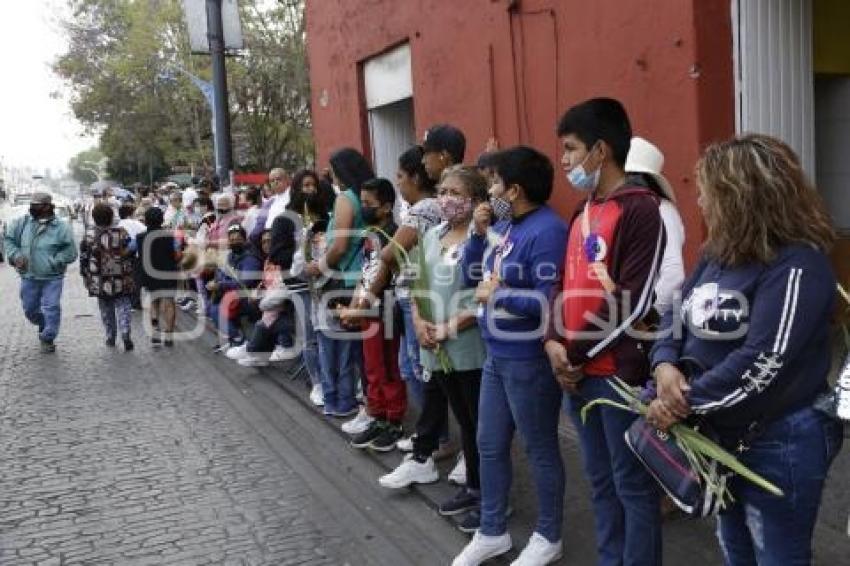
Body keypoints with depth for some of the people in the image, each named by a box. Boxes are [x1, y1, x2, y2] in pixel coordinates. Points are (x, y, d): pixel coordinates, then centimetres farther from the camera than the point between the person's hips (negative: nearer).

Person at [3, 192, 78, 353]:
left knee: (51, 308, -5)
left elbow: (70, 252, -9)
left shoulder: (61, 227, -9)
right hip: (28, 277, 4)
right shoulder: (22, 223, 1)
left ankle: (47, 339, 12)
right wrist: (15, 255, -7)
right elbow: (8, 238, 8)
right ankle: (44, 327, 43)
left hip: (52, 277, -4)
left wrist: (55, 262, -18)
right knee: (30, 309, 15)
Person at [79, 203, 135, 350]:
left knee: (106, 309, 16)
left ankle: (110, 337, 21)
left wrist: (85, 275, 13)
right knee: (123, 306, 3)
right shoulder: (122, 233, -5)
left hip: (100, 281, 1)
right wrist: (132, 273, 10)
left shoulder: (89, 235, -3)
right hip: (121, 281, -1)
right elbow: (131, 254, -1)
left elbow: (83, 256, 2)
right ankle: (125, 333, -17)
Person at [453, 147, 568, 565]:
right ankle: (492, 532, 32)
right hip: (496, 356, 9)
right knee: (490, 444, 16)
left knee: (539, 449, 7)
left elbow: (549, 300, -26)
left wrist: (498, 295, -19)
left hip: (529, 360, -9)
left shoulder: (547, 230, -19)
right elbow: (471, 275, 15)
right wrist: (478, 233, 2)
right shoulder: (503, 227, 8)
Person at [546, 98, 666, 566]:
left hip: (618, 371, -8)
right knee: (600, 480, 18)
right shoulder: (583, 211, 14)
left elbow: (633, 302, -17)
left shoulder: (640, 209, -12)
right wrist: (554, 344, 0)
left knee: (632, 483, 3)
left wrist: (579, 354, -11)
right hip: (577, 371, 8)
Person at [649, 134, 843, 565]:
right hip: (720, 435, 8)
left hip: (779, 444, -8)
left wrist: (685, 403, -23)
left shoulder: (797, 265, -22)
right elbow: (678, 315, 6)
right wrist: (665, 365, -15)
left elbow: (762, 362, -29)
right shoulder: (719, 254, 6)